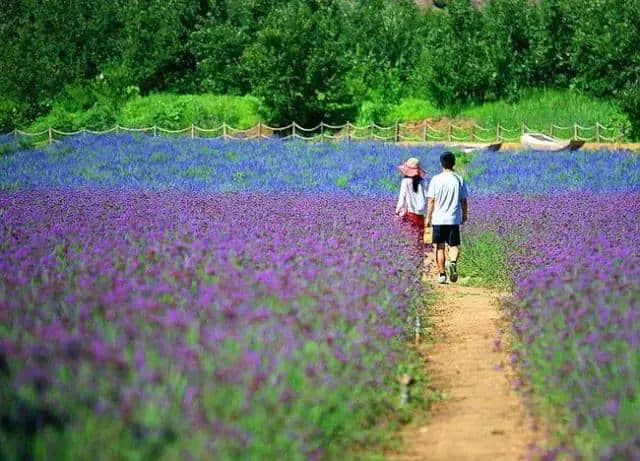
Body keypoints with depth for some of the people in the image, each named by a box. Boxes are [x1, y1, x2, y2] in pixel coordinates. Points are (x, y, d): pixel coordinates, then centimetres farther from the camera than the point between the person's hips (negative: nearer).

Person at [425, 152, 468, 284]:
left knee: (440, 248, 8)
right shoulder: (459, 179, -1)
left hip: (438, 219, -1)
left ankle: (442, 274, 8)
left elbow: (431, 200, -4)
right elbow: (464, 200, 3)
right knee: (454, 245, 7)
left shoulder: (436, 179, -4)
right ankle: (453, 262, -23)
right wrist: (465, 215, 18)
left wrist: (428, 217, 4)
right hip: (454, 219, 1)